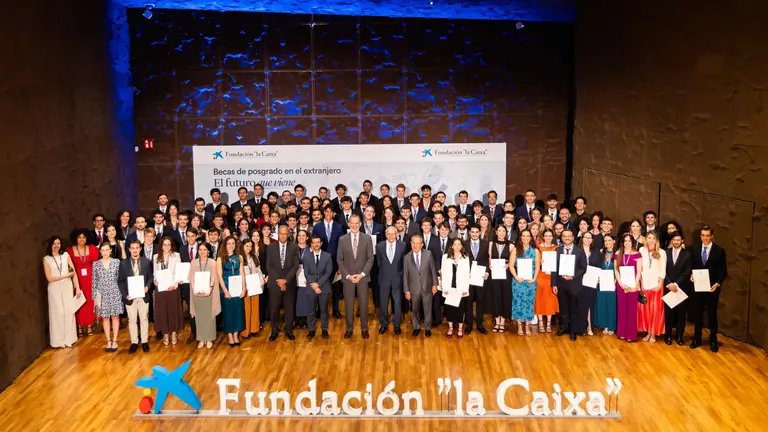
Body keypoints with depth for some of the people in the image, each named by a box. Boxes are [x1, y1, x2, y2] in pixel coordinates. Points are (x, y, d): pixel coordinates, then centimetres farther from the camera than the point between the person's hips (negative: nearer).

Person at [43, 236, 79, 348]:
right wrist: (66, 275, -7)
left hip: (67, 287, 2)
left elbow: (74, 272, 3)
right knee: (58, 313, 1)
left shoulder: (66, 255, 5)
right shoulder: (46, 259, -1)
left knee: (69, 311, 2)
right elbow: (49, 278, -6)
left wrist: (77, 287, -3)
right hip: (55, 289, -2)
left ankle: (69, 338, 11)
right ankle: (59, 340, 7)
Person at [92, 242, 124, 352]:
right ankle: (108, 341, 14)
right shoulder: (96, 264, 3)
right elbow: (94, 282, 5)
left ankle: (114, 341, 10)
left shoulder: (116, 262, 0)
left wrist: (122, 293, -2)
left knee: (115, 316, 3)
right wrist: (95, 297, 3)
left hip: (115, 293, -1)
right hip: (102, 294, 1)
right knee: (105, 317, 5)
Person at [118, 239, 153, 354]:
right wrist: (125, 294, -11)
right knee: (132, 320, 7)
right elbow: (120, 281, 0)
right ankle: (134, 342, 17)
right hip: (130, 296, 0)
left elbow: (150, 277, 5)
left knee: (144, 319, 9)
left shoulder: (147, 262, 1)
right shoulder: (123, 263, -1)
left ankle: (144, 341, 19)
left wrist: (147, 287, -15)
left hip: (143, 295, 0)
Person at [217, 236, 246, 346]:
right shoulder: (220, 259, -3)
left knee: (238, 311, 5)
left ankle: (236, 335, 14)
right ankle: (229, 336, 11)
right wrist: (225, 291, -13)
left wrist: (243, 288, -4)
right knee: (228, 312, 3)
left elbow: (241, 274, 5)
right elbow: (219, 276, -7)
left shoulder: (239, 257, 6)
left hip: (238, 289, 3)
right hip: (226, 289, -3)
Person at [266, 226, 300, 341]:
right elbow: (269, 266, -1)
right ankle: (274, 331, 18)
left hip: (289, 283, 0)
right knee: (274, 308, 5)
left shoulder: (294, 247, 1)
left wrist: (286, 280, -12)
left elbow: (296, 266, -3)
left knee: (289, 308, 6)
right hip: (275, 282, 0)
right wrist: (279, 280, -10)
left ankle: (289, 330, 19)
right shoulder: (271, 247, 3)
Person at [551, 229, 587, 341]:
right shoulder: (558, 250, 4)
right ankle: (564, 327, 27)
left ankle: (573, 331, 18)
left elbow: (583, 268, -4)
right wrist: (554, 284, -1)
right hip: (561, 283, 2)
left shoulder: (580, 251, -3)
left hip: (574, 283, -2)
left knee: (574, 308, 7)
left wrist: (573, 276, -17)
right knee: (563, 307, 12)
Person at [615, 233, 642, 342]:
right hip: (621, 285, 3)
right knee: (621, 309, 6)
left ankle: (631, 334, 7)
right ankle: (622, 333, 14)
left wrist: (634, 285, -12)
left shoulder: (637, 254, -1)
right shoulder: (618, 254, 7)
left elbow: (639, 271, -4)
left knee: (632, 310, 1)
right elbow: (616, 270, 5)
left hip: (633, 285, -2)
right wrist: (621, 283, -7)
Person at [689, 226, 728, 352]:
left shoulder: (719, 250, -4)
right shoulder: (694, 249, 3)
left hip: (712, 287, -2)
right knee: (697, 313, 9)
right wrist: (691, 275, -11)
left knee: (712, 314, 8)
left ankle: (713, 340, 20)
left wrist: (717, 283, -16)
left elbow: (723, 270, -3)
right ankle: (697, 339, 21)